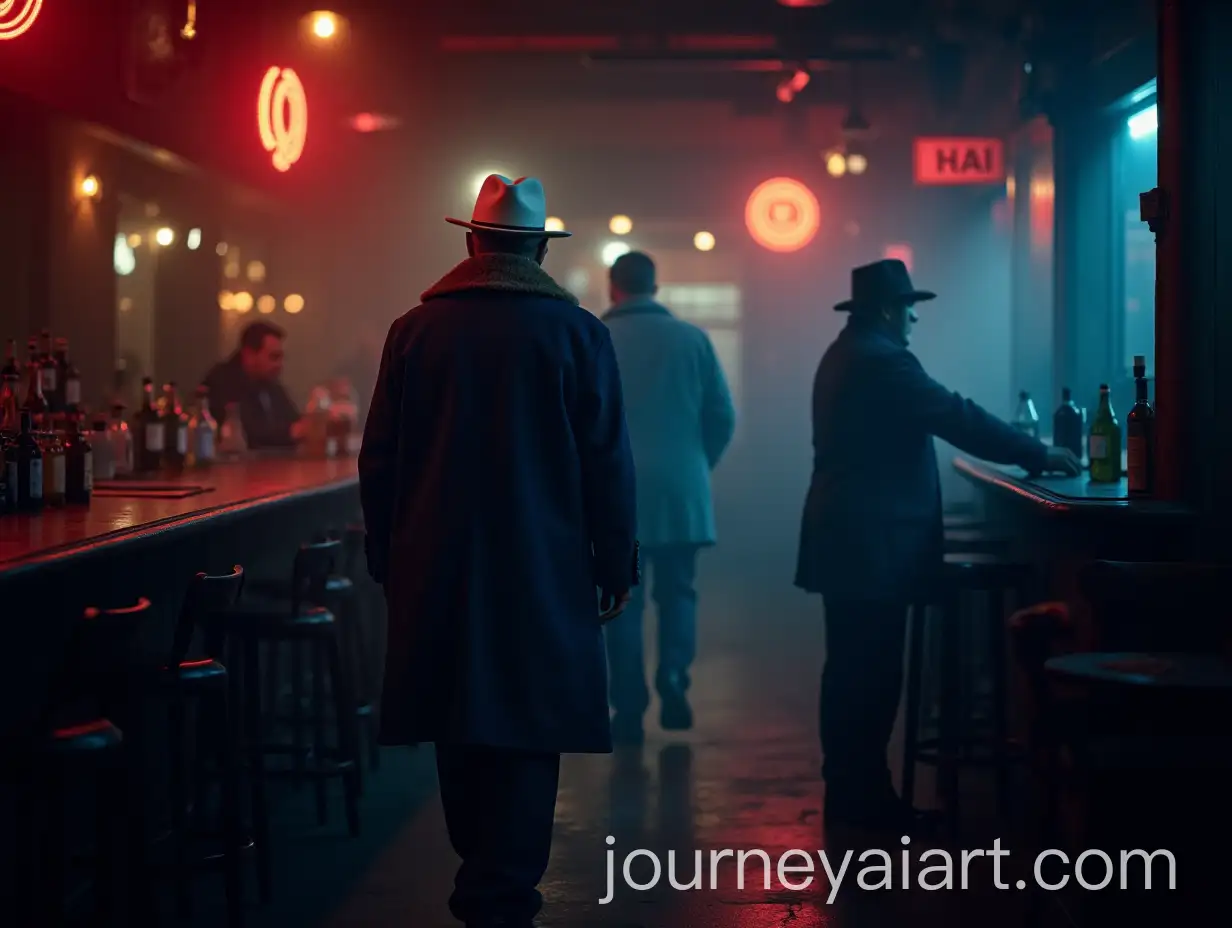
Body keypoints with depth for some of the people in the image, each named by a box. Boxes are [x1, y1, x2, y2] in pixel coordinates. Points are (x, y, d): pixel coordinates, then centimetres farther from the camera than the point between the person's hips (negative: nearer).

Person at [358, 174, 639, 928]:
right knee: (526, 738, 1)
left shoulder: (415, 330, 2)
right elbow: (608, 462, -4)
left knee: (459, 730, 14)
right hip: (543, 574, -3)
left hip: (438, 574, 3)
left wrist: (390, 560, 15)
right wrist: (617, 566, 4)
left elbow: (379, 461, 6)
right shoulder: (577, 333, -4)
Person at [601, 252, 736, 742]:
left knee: (623, 601, 6)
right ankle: (673, 678, -5)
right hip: (682, 491, 1)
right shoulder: (692, 338, 1)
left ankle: (629, 710, 4)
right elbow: (723, 416, 2)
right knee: (677, 592, 14)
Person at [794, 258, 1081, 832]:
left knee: (853, 669, 13)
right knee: (872, 672, -6)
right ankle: (862, 796, -1)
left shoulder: (846, 354, 17)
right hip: (871, 544, -11)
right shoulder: (881, 360, -16)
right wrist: (1039, 455, -10)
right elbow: (957, 418, -17)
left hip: (848, 538, 11)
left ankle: (848, 788, 19)